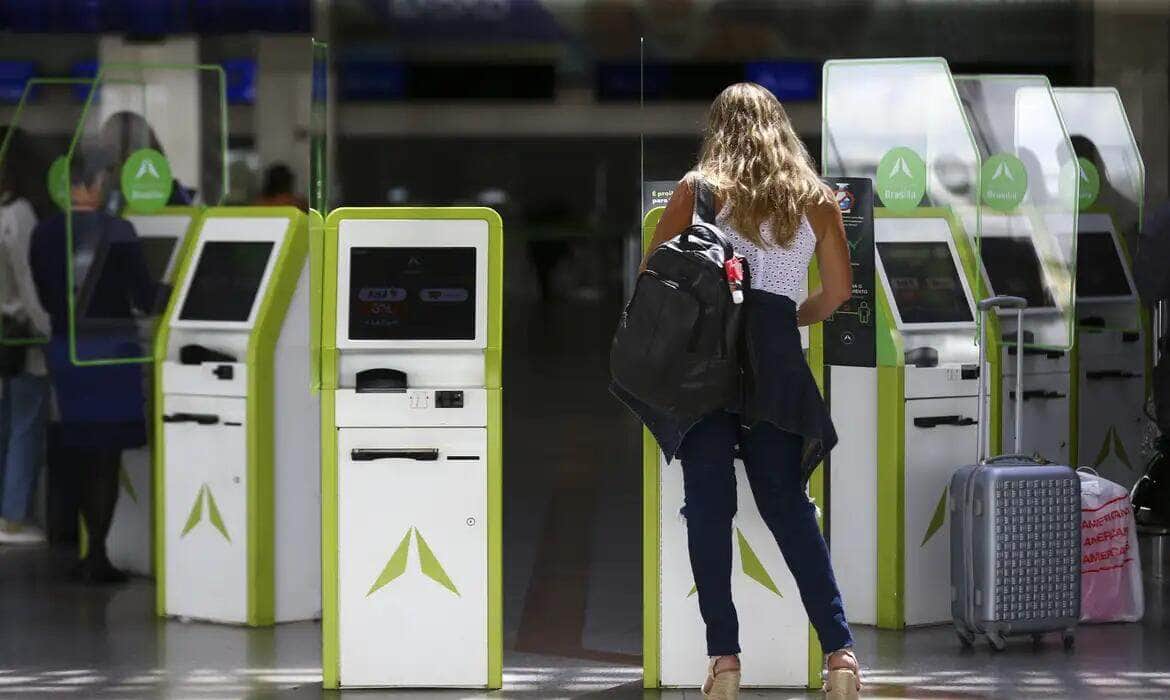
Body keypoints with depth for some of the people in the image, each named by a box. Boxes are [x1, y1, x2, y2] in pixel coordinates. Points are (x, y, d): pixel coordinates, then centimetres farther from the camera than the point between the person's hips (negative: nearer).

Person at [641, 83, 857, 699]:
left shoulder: (699, 188, 6)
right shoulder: (815, 198, 13)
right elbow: (839, 291, 18)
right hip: (776, 361, 2)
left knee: (708, 503, -1)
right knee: (787, 504, 6)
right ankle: (839, 648, -3)